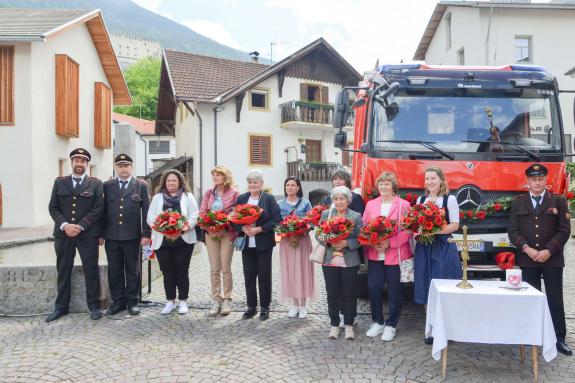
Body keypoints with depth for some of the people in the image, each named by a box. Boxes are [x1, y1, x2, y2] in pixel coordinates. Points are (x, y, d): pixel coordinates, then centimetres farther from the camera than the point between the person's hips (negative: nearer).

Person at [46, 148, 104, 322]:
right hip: (63, 233, 3)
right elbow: (53, 207, 5)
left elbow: (98, 209, -5)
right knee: (63, 271, 10)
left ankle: (94, 306, 12)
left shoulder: (96, 184, 3)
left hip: (87, 233, -2)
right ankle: (61, 307, 21)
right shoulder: (59, 182, 10)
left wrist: (80, 226, -14)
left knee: (91, 271, 2)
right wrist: (64, 225, -11)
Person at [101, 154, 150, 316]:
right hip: (111, 236, 2)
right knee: (114, 271, 8)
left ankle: (132, 301, 19)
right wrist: (101, 233, 5)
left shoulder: (141, 186, 3)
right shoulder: (107, 186, 8)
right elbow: (103, 210, 8)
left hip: (132, 236, -2)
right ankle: (118, 301, 20)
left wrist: (146, 234, -5)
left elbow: (146, 211, 0)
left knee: (132, 270, 7)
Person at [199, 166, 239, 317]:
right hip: (211, 234, 4)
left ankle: (227, 300, 12)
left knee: (226, 269, 0)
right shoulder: (208, 193, 9)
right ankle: (216, 300, 14)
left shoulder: (234, 193, -3)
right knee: (214, 269, 6)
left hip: (227, 233, -4)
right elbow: (202, 212, 6)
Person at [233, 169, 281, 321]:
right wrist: (243, 229, -13)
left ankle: (265, 307, 18)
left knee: (264, 275, 5)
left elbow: (276, 220, -9)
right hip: (246, 244, 3)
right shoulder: (241, 199, 8)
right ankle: (251, 306, 22)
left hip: (263, 244, -3)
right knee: (249, 276, 9)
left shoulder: (269, 199, -2)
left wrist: (259, 229, -17)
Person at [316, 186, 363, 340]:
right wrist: (328, 241, -15)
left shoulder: (356, 216, -1)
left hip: (349, 262, -1)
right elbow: (318, 235, 4)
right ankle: (334, 324, 23)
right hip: (330, 261, 2)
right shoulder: (325, 214, 4)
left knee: (349, 294, 7)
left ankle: (349, 325, 23)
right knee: (332, 294, 9)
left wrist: (346, 243, -20)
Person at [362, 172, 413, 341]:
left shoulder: (403, 205, -2)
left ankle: (391, 325, 22)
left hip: (395, 254, -3)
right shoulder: (370, 204, 10)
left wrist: (389, 243, -17)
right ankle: (377, 322, 22)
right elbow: (364, 227, 7)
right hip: (374, 254, 3)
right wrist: (373, 243, -10)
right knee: (374, 287, 2)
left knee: (394, 291, 6)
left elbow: (407, 230, -7)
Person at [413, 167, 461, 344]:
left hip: (443, 248, -4)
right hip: (424, 247, 4)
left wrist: (435, 231, -19)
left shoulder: (450, 199, -1)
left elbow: (455, 225, -7)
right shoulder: (420, 200, 12)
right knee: (426, 288, 6)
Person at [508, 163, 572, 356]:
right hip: (527, 259, 1)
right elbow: (513, 231, 3)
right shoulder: (518, 203, 8)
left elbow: (565, 230, -2)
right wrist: (527, 249, -12)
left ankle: (559, 338, 10)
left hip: (552, 259, -1)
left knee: (555, 299, 3)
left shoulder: (559, 201, 4)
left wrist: (548, 251, -13)